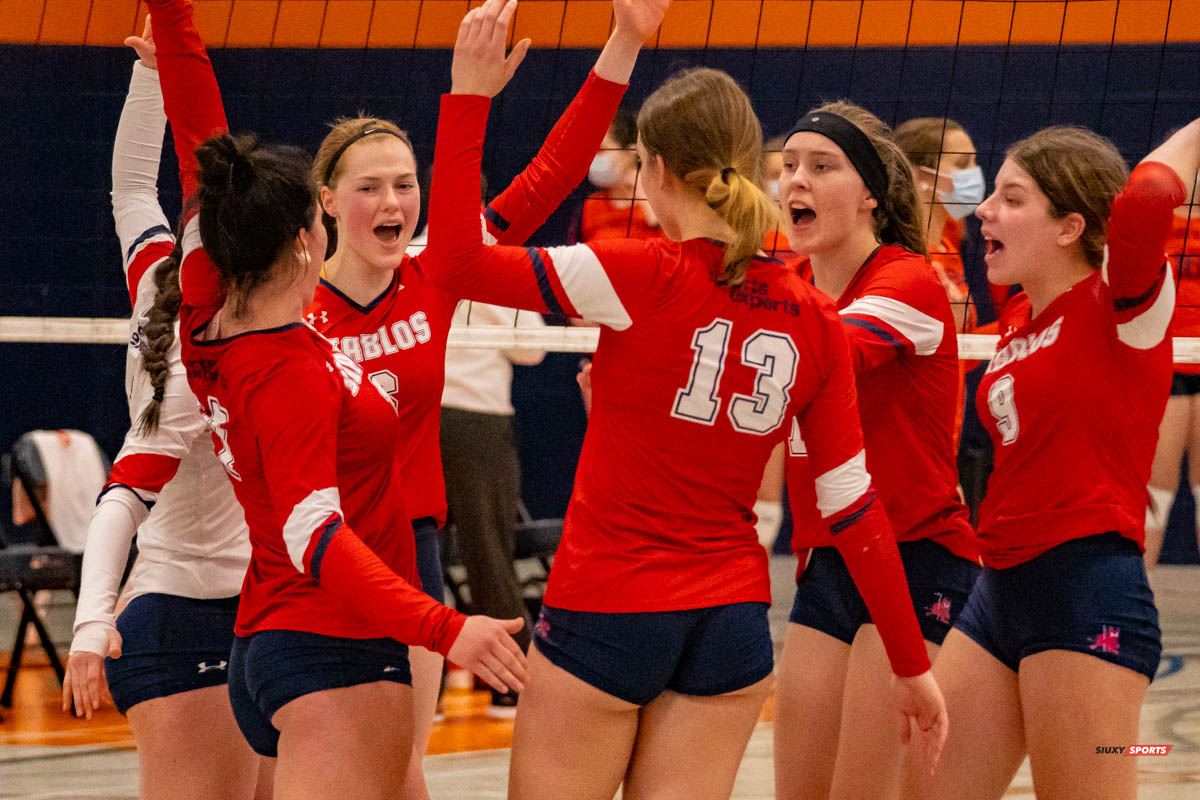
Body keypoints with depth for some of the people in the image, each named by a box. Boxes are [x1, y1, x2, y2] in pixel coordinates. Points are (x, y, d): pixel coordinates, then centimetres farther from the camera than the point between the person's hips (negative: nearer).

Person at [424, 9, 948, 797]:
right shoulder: (815, 320, 1)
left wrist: (469, 98, -8)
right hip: (732, 617, 5)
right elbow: (855, 507, 3)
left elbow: (458, 261, -12)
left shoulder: (647, 278, -14)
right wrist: (913, 665, 10)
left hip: (605, 613, -5)